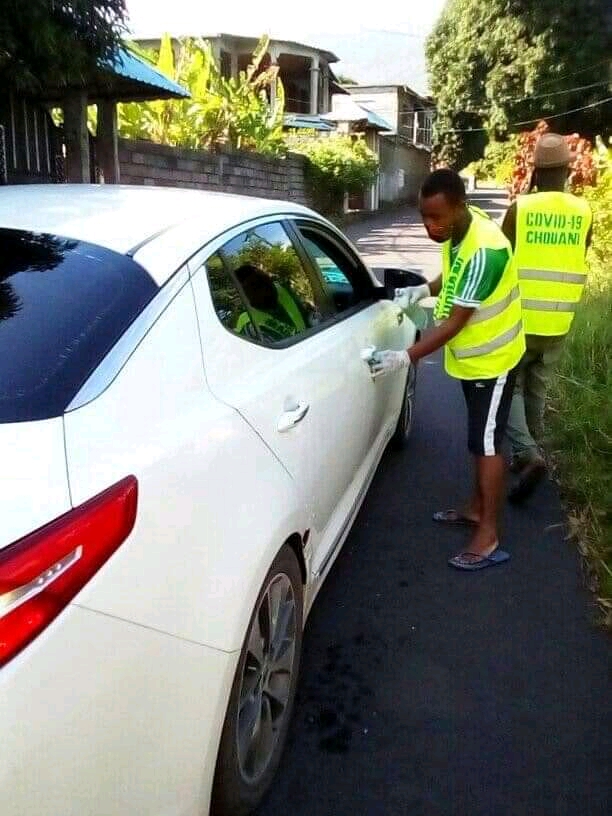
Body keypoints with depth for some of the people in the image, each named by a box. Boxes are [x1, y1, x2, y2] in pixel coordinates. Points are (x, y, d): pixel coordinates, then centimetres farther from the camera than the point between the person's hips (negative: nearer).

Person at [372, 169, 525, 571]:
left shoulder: (484, 249, -31)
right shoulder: (457, 230, -4)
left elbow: (454, 321, -31)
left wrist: (406, 357, -33)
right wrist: (423, 290, -1)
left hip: (492, 358, -9)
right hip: (472, 356, 9)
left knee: (487, 443, -3)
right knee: (479, 439, 19)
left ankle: (489, 540, 6)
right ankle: (476, 509, 34)